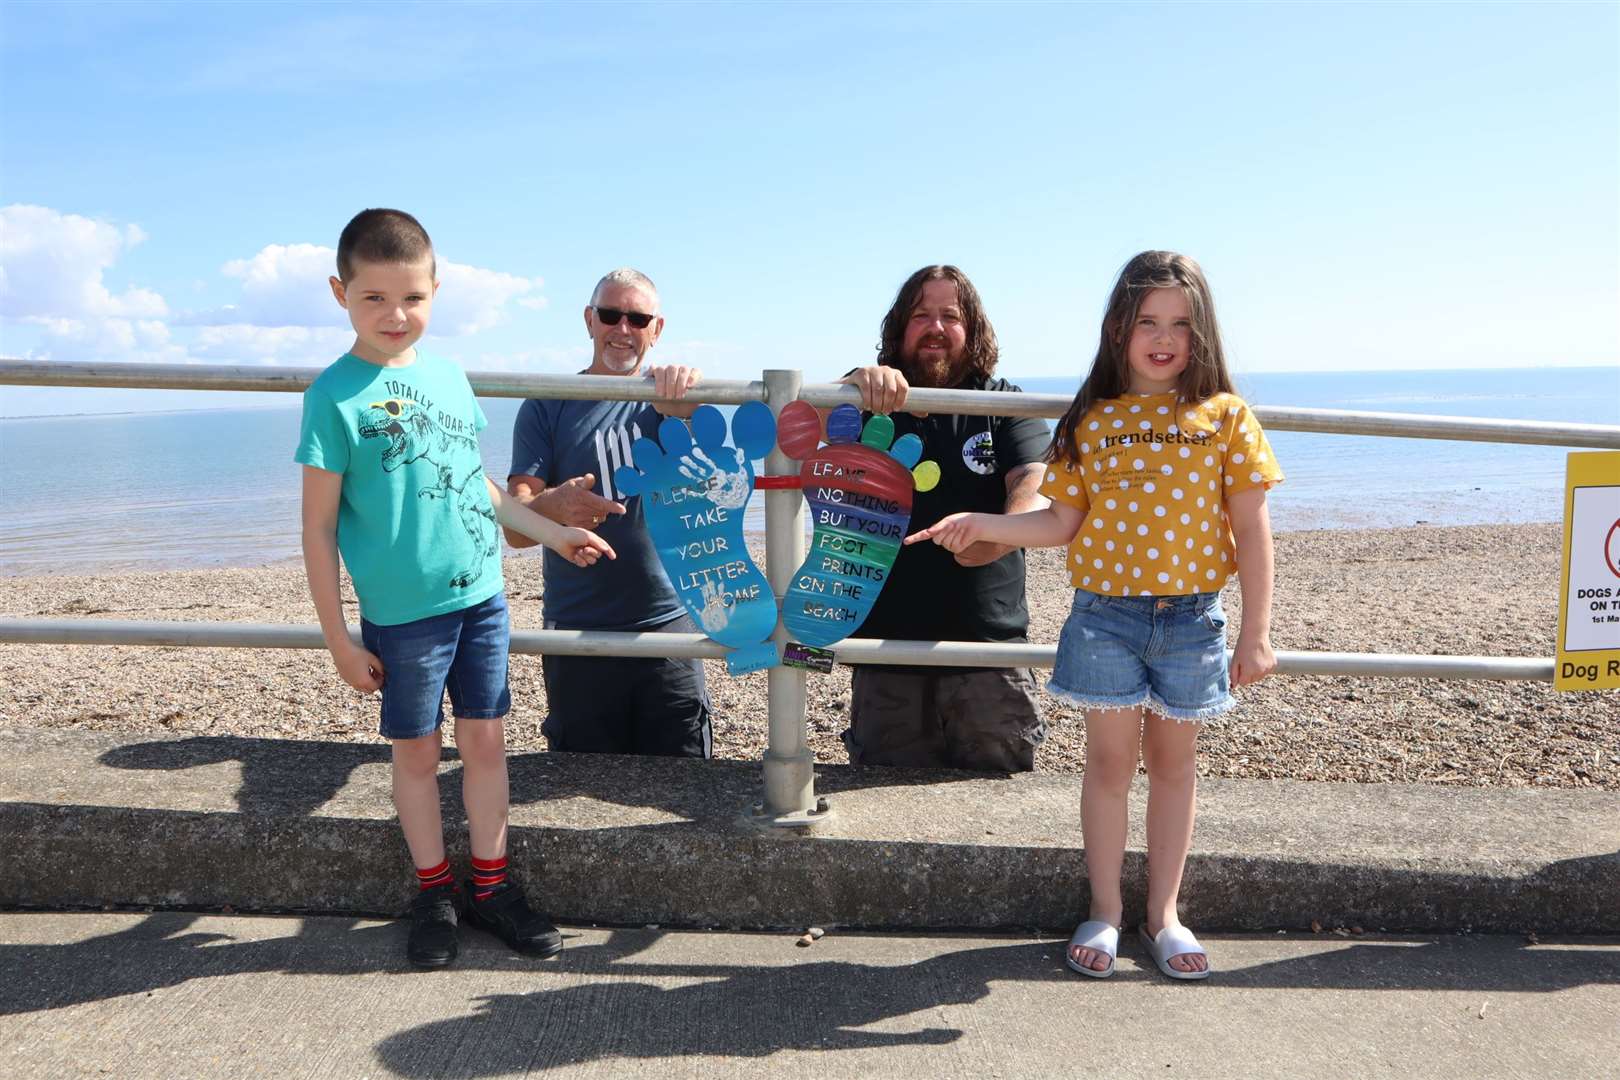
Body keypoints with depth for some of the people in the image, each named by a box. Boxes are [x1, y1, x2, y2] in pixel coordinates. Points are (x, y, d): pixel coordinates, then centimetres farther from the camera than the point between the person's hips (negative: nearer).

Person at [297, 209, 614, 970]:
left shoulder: (448, 376, 6)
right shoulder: (335, 395, -9)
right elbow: (319, 526, -7)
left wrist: (551, 534, 19)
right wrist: (339, 640, -7)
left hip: (482, 598, 5)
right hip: (402, 614, -4)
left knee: (485, 739, 11)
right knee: (416, 750, 10)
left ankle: (491, 887, 26)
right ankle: (434, 894, 28)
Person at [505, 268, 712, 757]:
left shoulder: (666, 399, 6)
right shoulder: (547, 407, 2)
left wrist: (685, 407, -34)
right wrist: (555, 506, -31)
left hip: (668, 623, 1)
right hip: (577, 634, 0)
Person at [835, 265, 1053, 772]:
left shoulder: (1004, 404, 4)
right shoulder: (867, 401, 4)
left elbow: (1036, 482, -12)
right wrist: (855, 385, -37)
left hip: (988, 641, 0)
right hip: (885, 641, 1)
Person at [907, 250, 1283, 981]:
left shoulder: (1224, 416, -2)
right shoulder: (1092, 421, 1)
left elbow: (1250, 528, -1)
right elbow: (1063, 522, 3)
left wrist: (1256, 632, -3)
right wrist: (980, 524, -10)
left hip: (1191, 618, 0)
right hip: (1105, 615, 0)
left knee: (1173, 760, 12)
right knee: (1111, 759, 8)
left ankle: (1163, 913, 28)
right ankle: (1104, 911, 25)